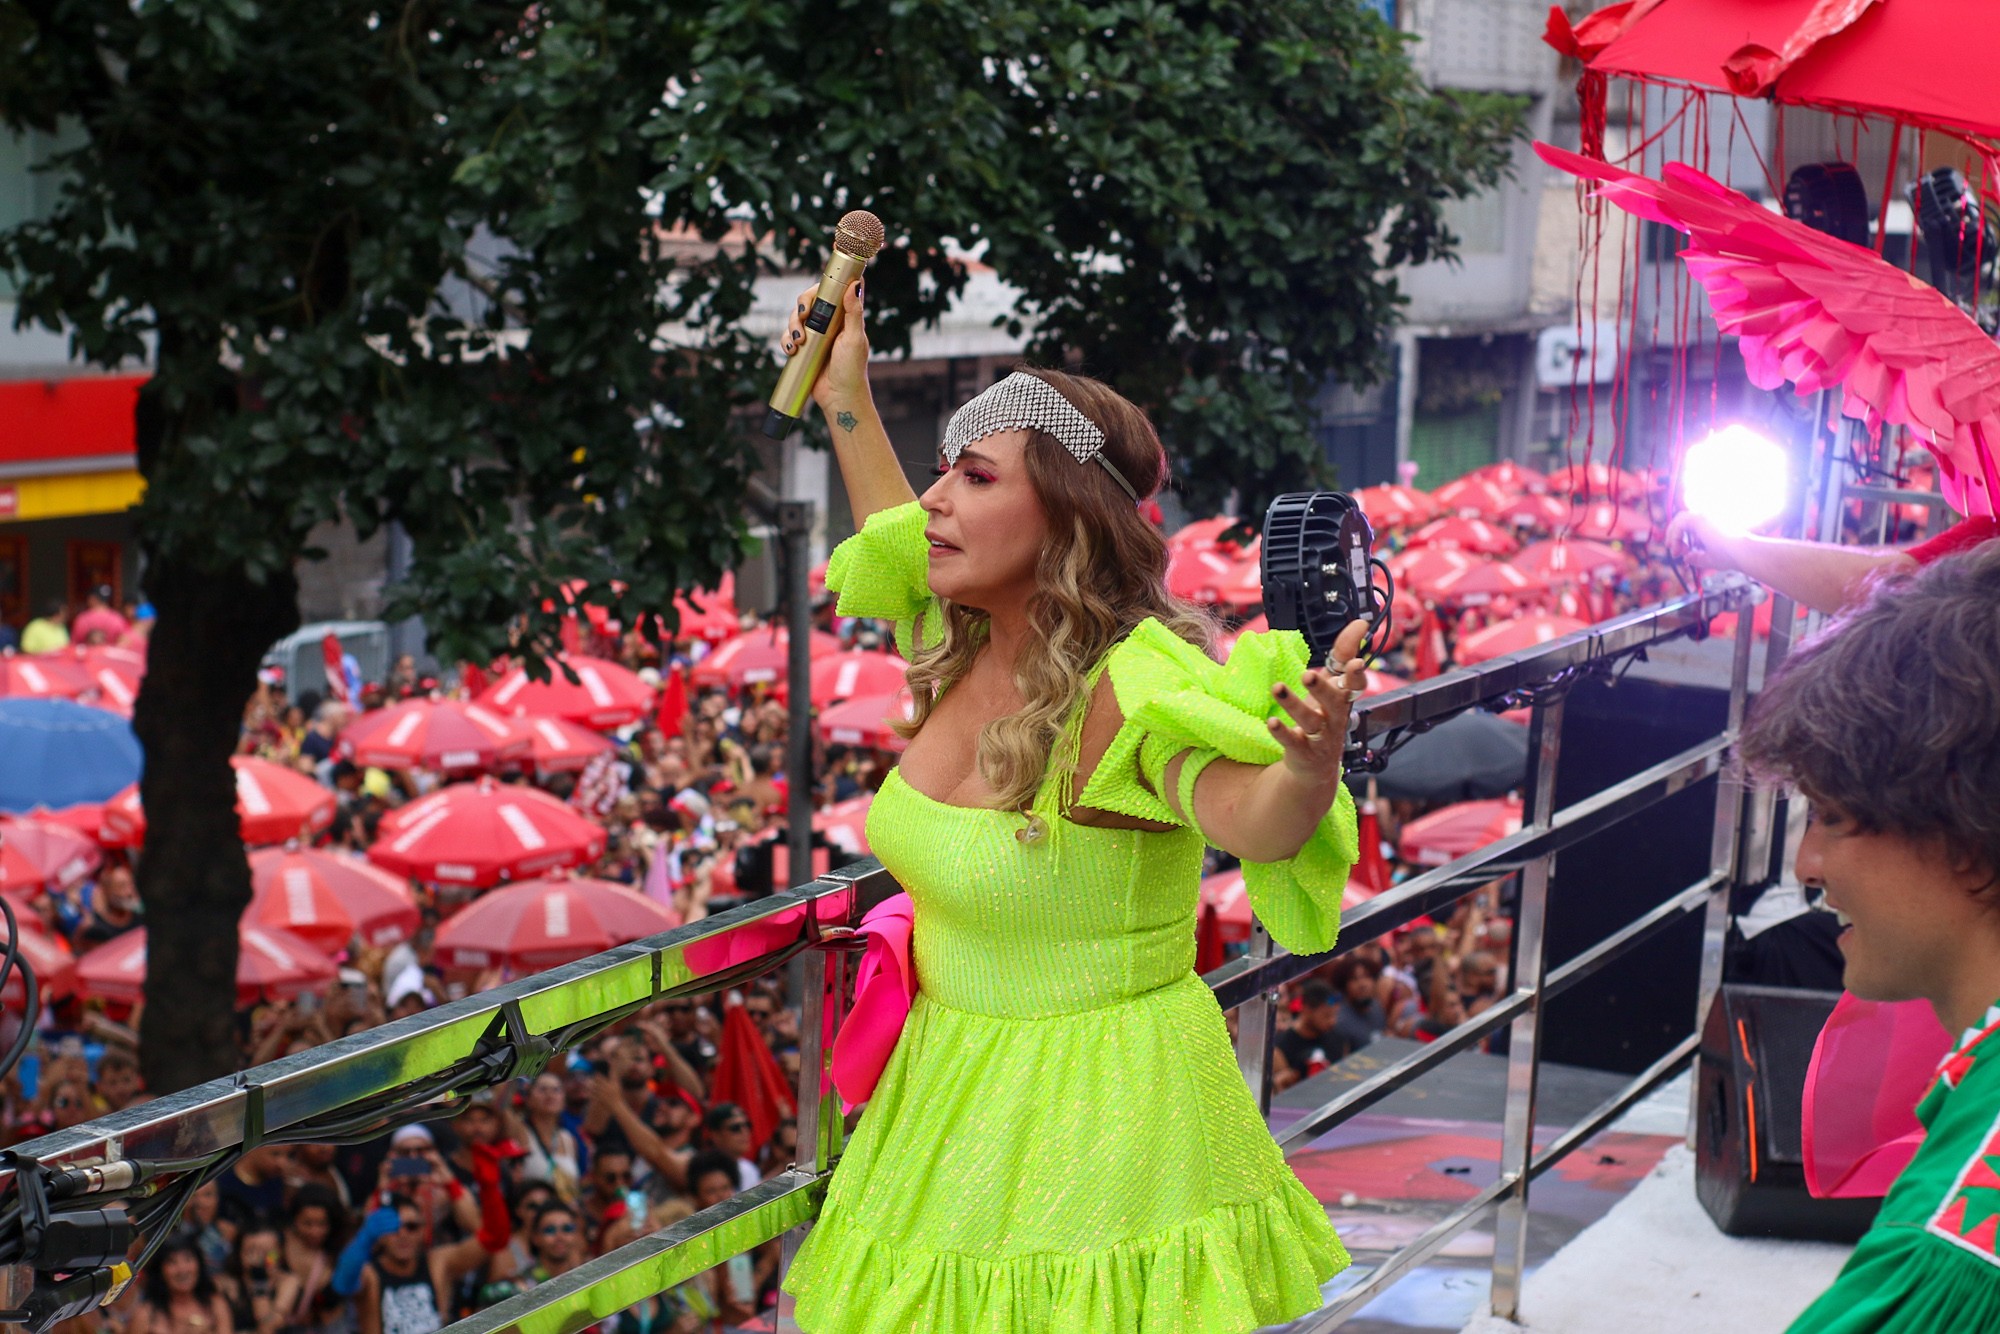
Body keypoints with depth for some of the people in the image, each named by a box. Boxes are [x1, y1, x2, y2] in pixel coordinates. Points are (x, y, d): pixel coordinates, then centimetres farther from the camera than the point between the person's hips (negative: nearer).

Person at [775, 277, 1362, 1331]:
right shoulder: (967, 648, -1)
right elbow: (904, 551, 24)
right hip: (950, 1077, 8)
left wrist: (1309, 764, -64)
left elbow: (1257, 822, -43)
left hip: (1094, 1110, -8)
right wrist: (845, 401, 26)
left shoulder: (1133, 686, -24)